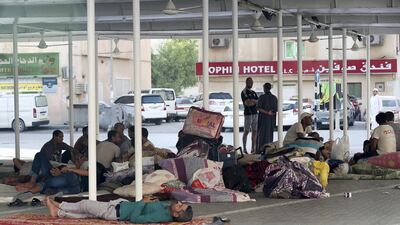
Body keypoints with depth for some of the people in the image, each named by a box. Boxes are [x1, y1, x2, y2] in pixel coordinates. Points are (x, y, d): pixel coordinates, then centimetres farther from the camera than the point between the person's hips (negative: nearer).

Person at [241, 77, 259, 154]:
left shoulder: (253, 93, 19)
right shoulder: (244, 92, -4)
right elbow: (247, 103, -16)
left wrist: (252, 100, -9)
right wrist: (255, 101, -4)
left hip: (255, 113, 7)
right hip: (248, 113, -7)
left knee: (255, 131, 5)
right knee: (246, 131, -4)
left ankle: (253, 148, 8)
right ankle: (244, 148, 1)